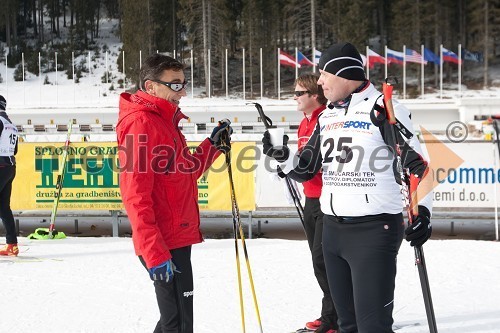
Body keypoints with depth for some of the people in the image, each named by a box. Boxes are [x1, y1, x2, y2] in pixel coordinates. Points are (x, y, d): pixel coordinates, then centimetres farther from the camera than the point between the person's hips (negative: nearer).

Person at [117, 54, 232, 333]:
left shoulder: (165, 120, 15)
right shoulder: (141, 123, -15)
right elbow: (136, 194, -22)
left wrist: (214, 145, 13)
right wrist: (155, 253, -26)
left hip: (176, 239, 10)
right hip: (164, 245, -10)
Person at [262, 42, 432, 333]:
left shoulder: (382, 109, -9)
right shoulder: (326, 117, 14)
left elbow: (416, 162, -11)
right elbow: (305, 169, 18)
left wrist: (422, 211, -21)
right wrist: (283, 157, -2)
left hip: (374, 231, -8)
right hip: (332, 230, 8)